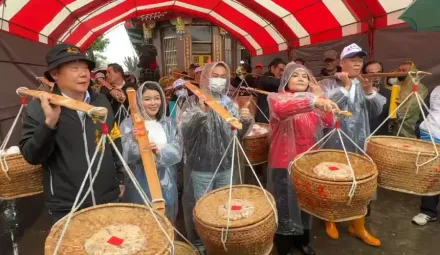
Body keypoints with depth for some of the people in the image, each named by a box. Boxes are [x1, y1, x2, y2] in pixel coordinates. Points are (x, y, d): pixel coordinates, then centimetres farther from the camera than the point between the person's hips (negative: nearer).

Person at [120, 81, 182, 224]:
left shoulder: (170, 123, 5)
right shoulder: (129, 124, -4)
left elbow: (177, 152, -4)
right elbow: (125, 157, -11)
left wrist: (160, 151, -24)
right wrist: (134, 141, -31)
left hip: (167, 186, 3)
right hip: (140, 187, -3)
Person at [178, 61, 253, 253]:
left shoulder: (230, 103, 5)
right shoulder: (193, 102, -7)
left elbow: (238, 134, 8)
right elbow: (184, 131, -19)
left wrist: (246, 121, -12)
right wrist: (201, 111, -30)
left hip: (226, 166, 5)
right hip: (201, 167, -4)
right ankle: (199, 244, 34)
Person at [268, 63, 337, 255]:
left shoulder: (312, 99, 12)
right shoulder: (276, 98, -9)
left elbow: (329, 123, 2)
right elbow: (281, 109, -34)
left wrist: (320, 96, -6)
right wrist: (313, 101, -48)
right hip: (285, 162, -6)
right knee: (286, 204, 4)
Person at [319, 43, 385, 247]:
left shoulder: (365, 84, 11)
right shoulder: (328, 84, -4)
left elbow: (378, 111, 3)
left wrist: (369, 91, -13)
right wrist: (345, 87, -18)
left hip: (360, 144, 4)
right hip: (335, 144, -4)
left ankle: (358, 226, 29)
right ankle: (330, 220, 32)